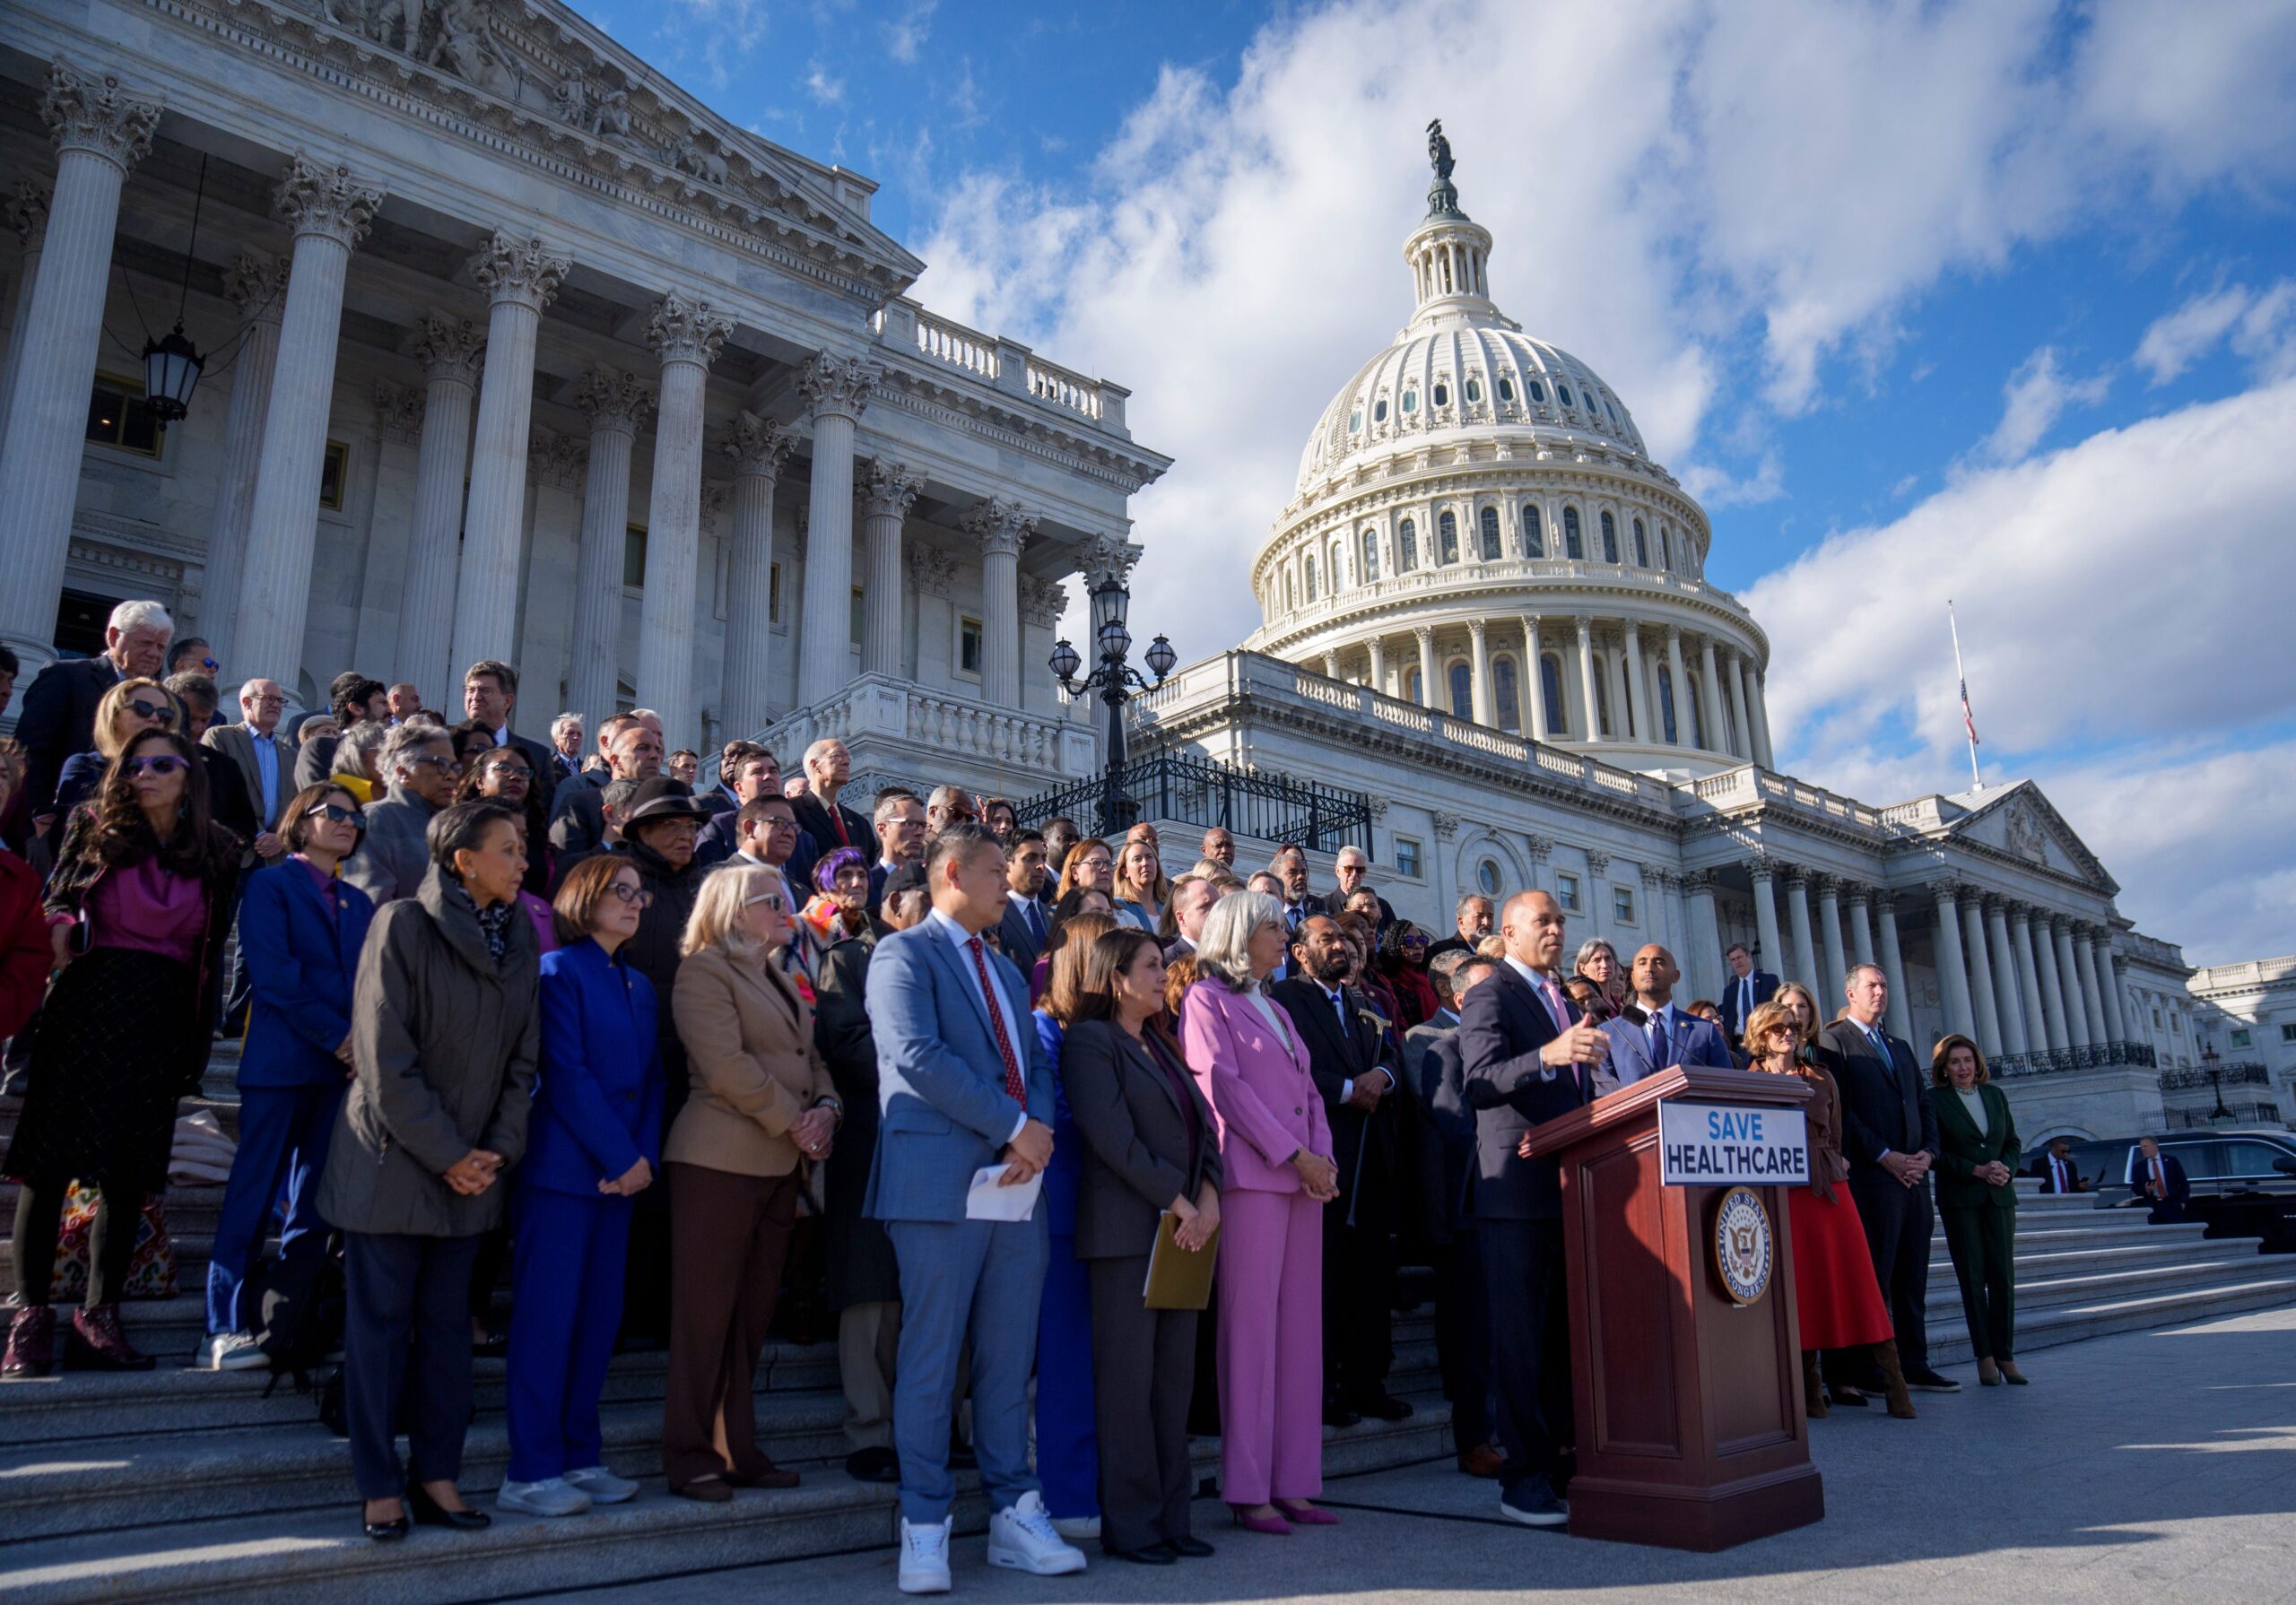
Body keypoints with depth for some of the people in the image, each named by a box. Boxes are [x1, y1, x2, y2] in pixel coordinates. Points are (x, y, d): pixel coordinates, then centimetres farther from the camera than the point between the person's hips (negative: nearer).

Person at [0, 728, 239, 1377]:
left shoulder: (218, 853, 9)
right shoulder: (94, 830, 6)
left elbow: (213, 952, 8)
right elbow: (52, 903, 9)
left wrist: (197, 1044, 5)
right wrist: (61, 930, -14)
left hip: (161, 1024, 2)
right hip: (86, 1008, -1)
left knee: (128, 1173, 5)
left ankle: (98, 1316, 14)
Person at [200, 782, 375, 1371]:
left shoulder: (358, 903, 19)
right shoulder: (270, 883, 3)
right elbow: (272, 973, -9)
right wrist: (338, 1036, -13)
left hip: (345, 1064, 5)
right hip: (281, 1060, -5)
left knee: (316, 1202, 5)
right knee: (254, 1193, -5)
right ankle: (226, 1328, 0)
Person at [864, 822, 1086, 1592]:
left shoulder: (1006, 969, 23)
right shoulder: (904, 954, -3)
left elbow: (1036, 1064, 16)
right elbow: (918, 1056, -16)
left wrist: (1038, 1133, -5)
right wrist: (1012, 1125, -16)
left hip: (1016, 1183, 7)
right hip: (941, 1181, -7)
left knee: (1009, 1361, 11)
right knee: (930, 1361, 1)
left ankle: (1013, 1515, 20)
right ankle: (924, 1528, 12)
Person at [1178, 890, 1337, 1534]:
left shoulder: (1276, 1009, 23)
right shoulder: (1206, 998, 0)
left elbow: (1309, 1092, 19)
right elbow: (1223, 1085, -10)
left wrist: (1324, 1156, 1)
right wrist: (1295, 1156, -13)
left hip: (1304, 1178, 8)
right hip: (1251, 1175, -7)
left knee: (1300, 1330, 6)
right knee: (1250, 1328, -6)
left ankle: (1292, 1481, 12)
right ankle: (1247, 1489, 0)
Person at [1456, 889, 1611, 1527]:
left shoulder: (1564, 1001, 22)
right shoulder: (1489, 997, -5)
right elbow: (1478, 1083, -21)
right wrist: (1547, 1055, -34)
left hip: (1569, 1183, 8)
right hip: (1518, 1188, -8)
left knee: (1565, 1331, 11)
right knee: (1519, 1334, -5)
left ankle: (1562, 1458, 20)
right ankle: (1524, 1476, 1)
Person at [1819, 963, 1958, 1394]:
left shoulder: (1900, 1047, 22)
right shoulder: (1834, 1041, -2)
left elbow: (1924, 1106, 19)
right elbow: (1841, 1111, -10)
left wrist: (1928, 1152, 2)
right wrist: (1885, 1156, -14)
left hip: (1913, 1176, 7)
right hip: (1872, 1177, -7)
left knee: (1912, 1278, 10)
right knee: (1874, 1278, -5)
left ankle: (1914, 1366, 16)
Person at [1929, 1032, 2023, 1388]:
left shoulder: (1994, 1094, 12)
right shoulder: (1935, 1099, -3)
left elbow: (2013, 1142, 14)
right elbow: (1936, 1151, -6)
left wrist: (2006, 1169, -5)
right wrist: (1978, 1170, -14)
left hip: (2000, 1195, 4)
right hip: (1960, 1199, -4)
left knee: (2003, 1275, 0)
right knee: (1973, 1277, -1)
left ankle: (2005, 1355, 6)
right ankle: (1984, 1357, 5)